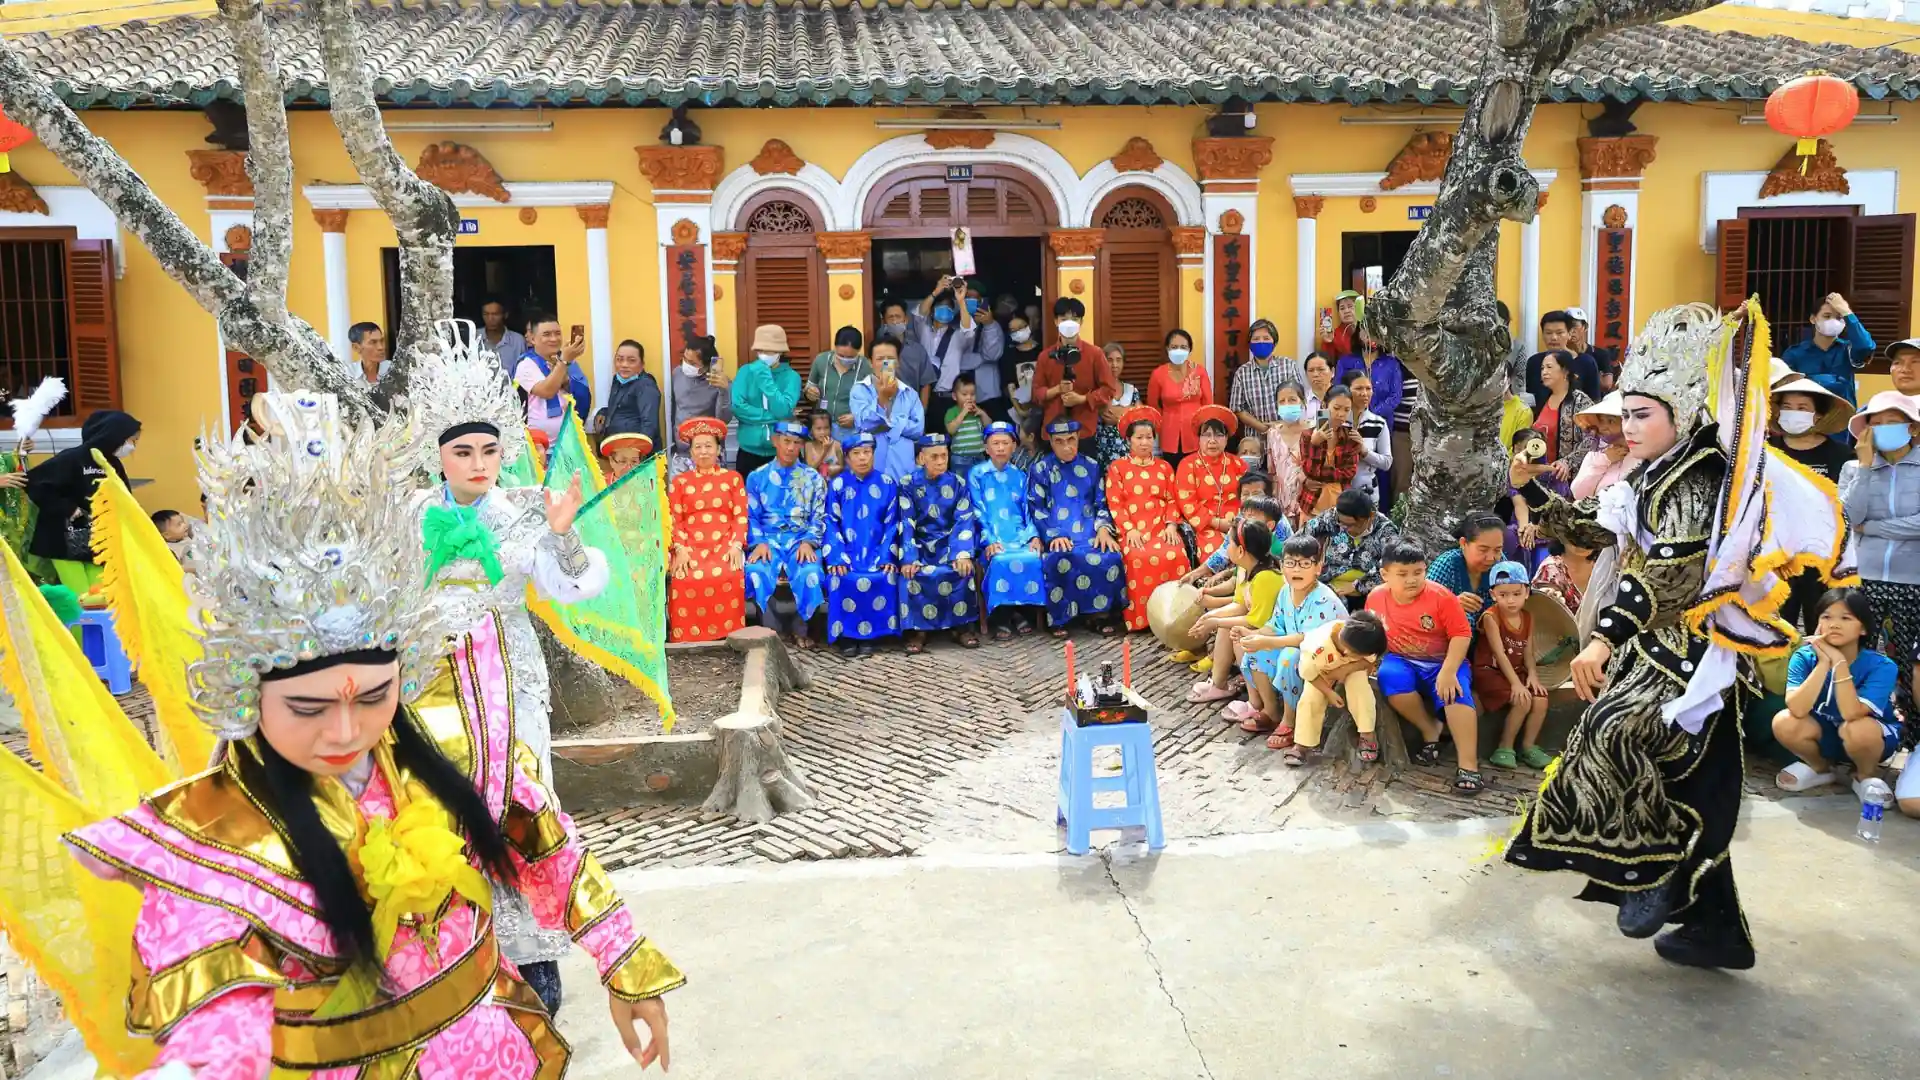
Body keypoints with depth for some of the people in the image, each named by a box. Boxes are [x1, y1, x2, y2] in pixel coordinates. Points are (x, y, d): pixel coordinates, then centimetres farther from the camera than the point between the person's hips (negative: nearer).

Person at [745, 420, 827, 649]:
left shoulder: (813, 479, 14)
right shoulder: (757, 477, 13)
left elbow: (819, 517, 7)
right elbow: (751, 516, 7)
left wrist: (808, 542, -12)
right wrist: (759, 542, -12)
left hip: (801, 541, 0)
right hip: (768, 540, 0)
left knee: (809, 574, -34)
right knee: (755, 572, -34)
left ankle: (800, 629, -9)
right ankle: (772, 629, -14)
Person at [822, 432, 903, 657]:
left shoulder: (887, 484, 7)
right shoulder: (837, 485, 7)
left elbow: (891, 524, 3)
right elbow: (832, 524, 0)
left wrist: (886, 556, -11)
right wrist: (836, 557, -15)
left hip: (876, 551, 0)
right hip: (846, 552, 0)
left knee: (884, 578, -29)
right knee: (843, 579, -30)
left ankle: (870, 634, -16)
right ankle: (845, 635, -17)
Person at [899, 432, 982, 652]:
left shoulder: (957, 482, 2)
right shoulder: (909, 484, -1)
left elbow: (965, 520, -6)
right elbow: (906, 523, -9)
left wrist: (962, 553, -23)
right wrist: (908, 558, -24)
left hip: (949, 542, 1)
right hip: (921, 545, -1)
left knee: (962, 569, -29)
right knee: (912, 573, -31)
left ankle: (962, 625, -16)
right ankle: (917, 628, -19)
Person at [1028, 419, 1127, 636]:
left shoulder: (1091, 466, 16)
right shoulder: (1041, 469, 9)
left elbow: (1101, 503, 15)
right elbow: (1036, 508, 1)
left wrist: (1103, 528, -6)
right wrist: (1053, 535, -14)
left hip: (1090, 533, 2)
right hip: (1056, 535, -2)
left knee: (1110, 558, -29)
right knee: (1059, 561, -36)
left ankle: (1100, 612, -14)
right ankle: (1059, 619, -22)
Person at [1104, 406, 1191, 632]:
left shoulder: (1164, 467, 21)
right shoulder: (1117, 467, 12)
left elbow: (1171, 500, 14)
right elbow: (1115, 503, 2)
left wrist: (1171, 525, -5)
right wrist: (1130, 529, -12)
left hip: (1161, 528, 2)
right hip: (1132, 530, -2)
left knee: (1176, 555, -31)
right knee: (1140, 558, -35)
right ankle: (1139, 618, -25)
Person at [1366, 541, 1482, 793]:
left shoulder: (1440, 596, -16)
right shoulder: (1376, 598, -5)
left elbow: (1461, 634, -16)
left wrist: (1448, 671, -27)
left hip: (1443, 663, -2)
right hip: (1403, 662, 3)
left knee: (1455, 692, -32)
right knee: (1388, 676, -31)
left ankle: (1468, 765, -32)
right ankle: (1430, 730, -9)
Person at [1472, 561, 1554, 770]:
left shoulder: (1528, 617, 5)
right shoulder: (1491, 616, -15)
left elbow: (1528, 652, 3)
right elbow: (1499, 653, -20)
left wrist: (1532, 675, -15)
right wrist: (1515, 683, -25)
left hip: (1517, 671, 6)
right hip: (1489, 671, -6)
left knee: (1541, 700, -15)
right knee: (1522, 701, -25)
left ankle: (1528, 746, 4)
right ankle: (1505, 747, -9)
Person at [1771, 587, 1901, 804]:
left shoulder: (1881, 666, -23)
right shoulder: (1804, 656, -17)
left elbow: (1851, 714, -37)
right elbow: (1797, 710, -32)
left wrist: (1839, 662, -40)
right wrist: (1824, 663, -37)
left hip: (1873, 738, -3)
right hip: (1825, 734, 3)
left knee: (1856, 729, -37)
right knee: (1784, 722, -27)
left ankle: (1867, 776, -1)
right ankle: (1820, 768, 6)